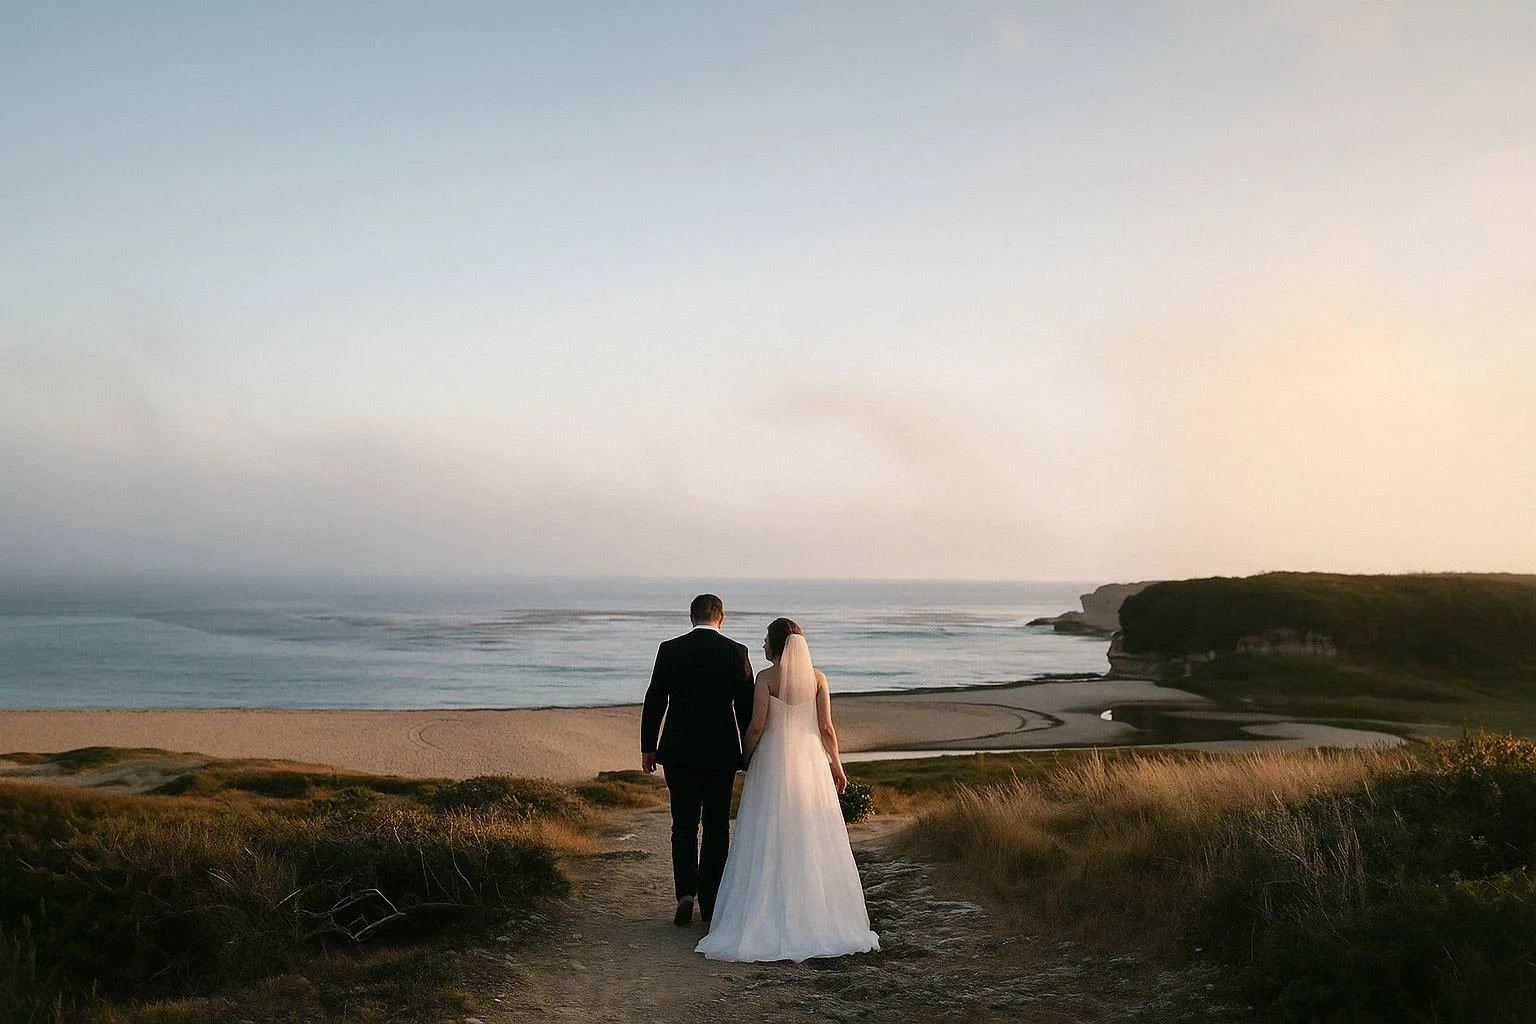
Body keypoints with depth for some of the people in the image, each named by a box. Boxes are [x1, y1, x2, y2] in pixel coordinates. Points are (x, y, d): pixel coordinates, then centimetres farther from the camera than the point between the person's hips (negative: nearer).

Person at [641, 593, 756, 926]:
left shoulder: (670, 649, -2)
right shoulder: (736, 652, -4)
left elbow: (654, 701, 0)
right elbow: (746, 705, -2)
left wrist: (648, 747, 9)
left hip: (678, 751, 1)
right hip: (721, 751, 0)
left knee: (684, 825, 10)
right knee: (716, 827, 10)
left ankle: (685, 893, -7)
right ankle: (710, 903, 15)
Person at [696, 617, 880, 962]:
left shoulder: (767, 677, -7)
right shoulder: (817, 677, 2)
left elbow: (757, 725, -11)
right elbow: (826, 728, 1)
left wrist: (747, 757, 6)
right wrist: (836, 765, 11)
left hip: (773, 763, -3)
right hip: (810, 762, 3)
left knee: (770, 842, 3)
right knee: (814, 842, 9)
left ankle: (768, 918, 3)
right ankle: (819, 916, 11)